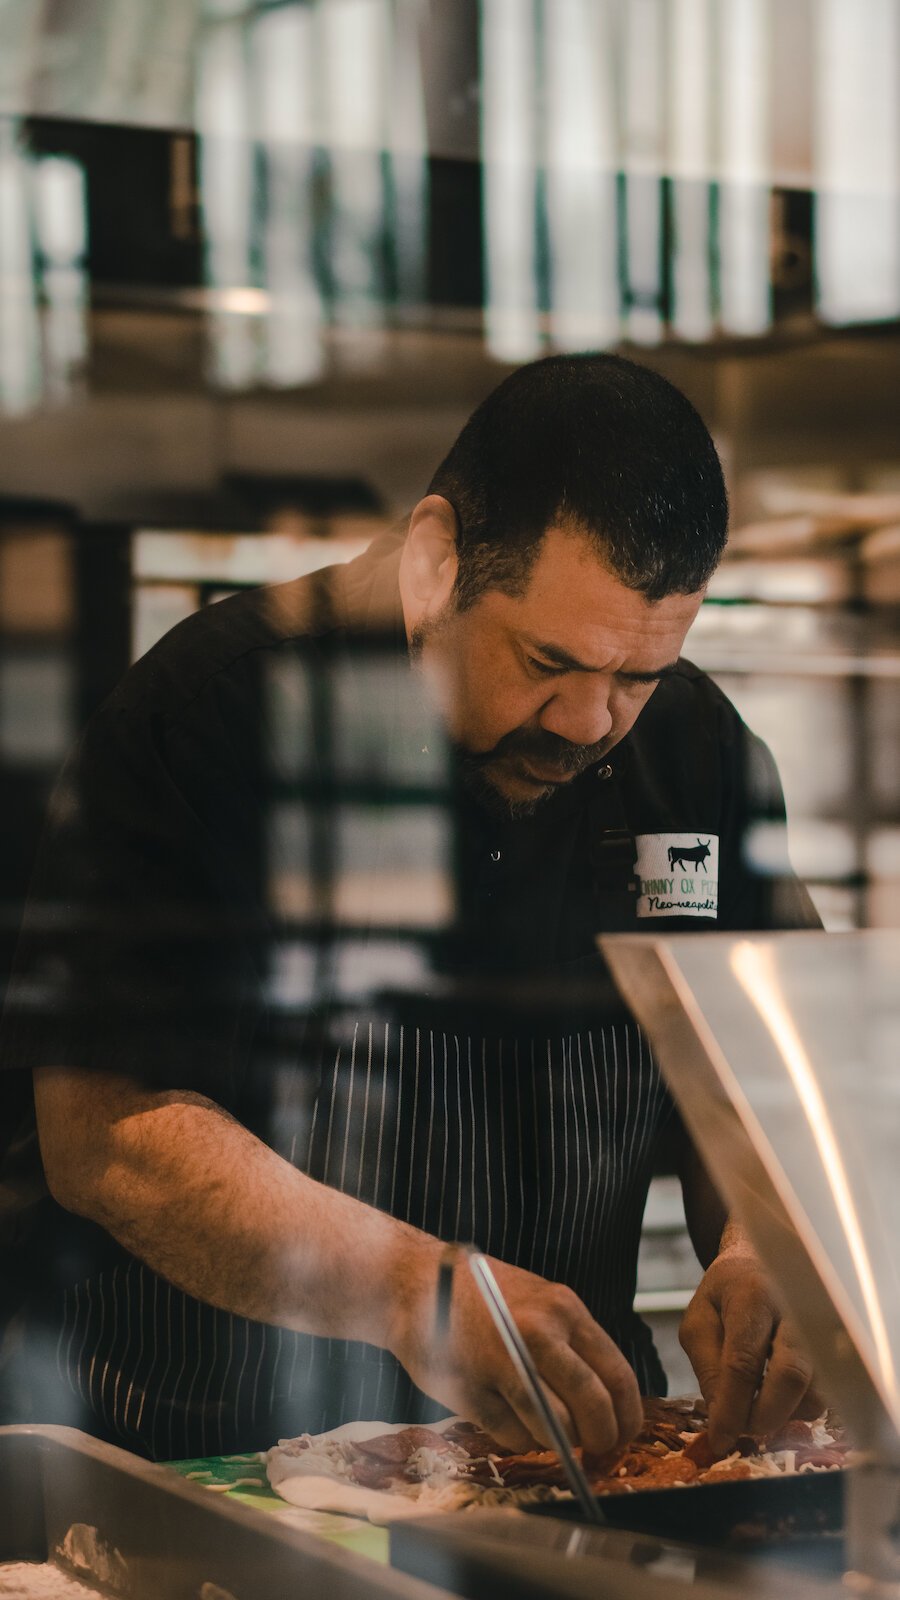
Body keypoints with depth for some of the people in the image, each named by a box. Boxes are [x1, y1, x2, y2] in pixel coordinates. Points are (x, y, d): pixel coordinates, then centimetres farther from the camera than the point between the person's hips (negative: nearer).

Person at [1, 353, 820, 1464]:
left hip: (565, 1445, 5)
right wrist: (416, 1288, -30)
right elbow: (105, 1134, -18)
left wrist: (760, 1257, -13)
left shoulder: (700, 750, 5)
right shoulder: (213, 715, -12)